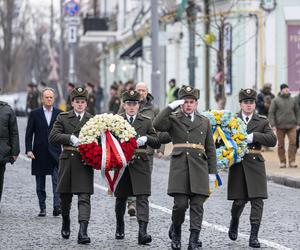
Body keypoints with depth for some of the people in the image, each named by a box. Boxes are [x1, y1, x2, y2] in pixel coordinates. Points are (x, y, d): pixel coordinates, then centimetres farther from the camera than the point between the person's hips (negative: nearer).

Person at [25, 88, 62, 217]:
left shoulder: (60, 114, 4)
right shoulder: (34, 114, 4)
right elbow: (29, 134, 3)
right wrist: (28, 150, -7)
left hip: (55, 153, -1)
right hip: (39, 155, 1)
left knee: (57, 181, -13)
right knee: (40, 184, 7)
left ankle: (57, 206, -18)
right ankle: (42, 208, 15)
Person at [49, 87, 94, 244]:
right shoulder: (63, 118, 6)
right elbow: (52, 137, -4)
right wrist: (70, 138, -17)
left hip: (85, 163, -1)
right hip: (67, 160, 1)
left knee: (84, 197, -11)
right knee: (65, 196, 14)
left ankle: (83, 232, -18)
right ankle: (66, 222, 41)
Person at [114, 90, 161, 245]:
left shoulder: (146, 122, 8)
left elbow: (157, 144, 6)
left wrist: (146, 138, -14)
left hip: (140, 164, -1)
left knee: (142, 198, -11)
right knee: (121, 198, 12)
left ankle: (142, 232, -19)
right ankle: (120, 227, 36)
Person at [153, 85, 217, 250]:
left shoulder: (204, 122, 17)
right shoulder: (173, 119, 8)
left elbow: (210, 148, 16)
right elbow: (157, 125, -14)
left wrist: (212, 171, 10)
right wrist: (171, 107, -13)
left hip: (199, 168, 3)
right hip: (179, 166, -3)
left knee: (197, 205, -2)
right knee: (180, 204, -9)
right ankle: (175, 231, 19)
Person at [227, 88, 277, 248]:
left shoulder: (262, 121, 8)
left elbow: (272, 140, -4)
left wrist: (254, 136, -15)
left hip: (255, 164, 0)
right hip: (238, 165, 0)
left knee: (257, 200, -8)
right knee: (239, 200, 0)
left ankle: (254, 236, -4)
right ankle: (234, 222, 33)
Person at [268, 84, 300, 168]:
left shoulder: (292, 100, 10)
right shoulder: (276, 100, 1)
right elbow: (271, 113, -1)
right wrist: (273, 125, -8)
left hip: (291, 126, 2)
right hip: (280, 126, -2)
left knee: (293, 142, -10)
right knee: (281, 144, 3)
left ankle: (292, 161, -7)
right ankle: (282, 162, 12)